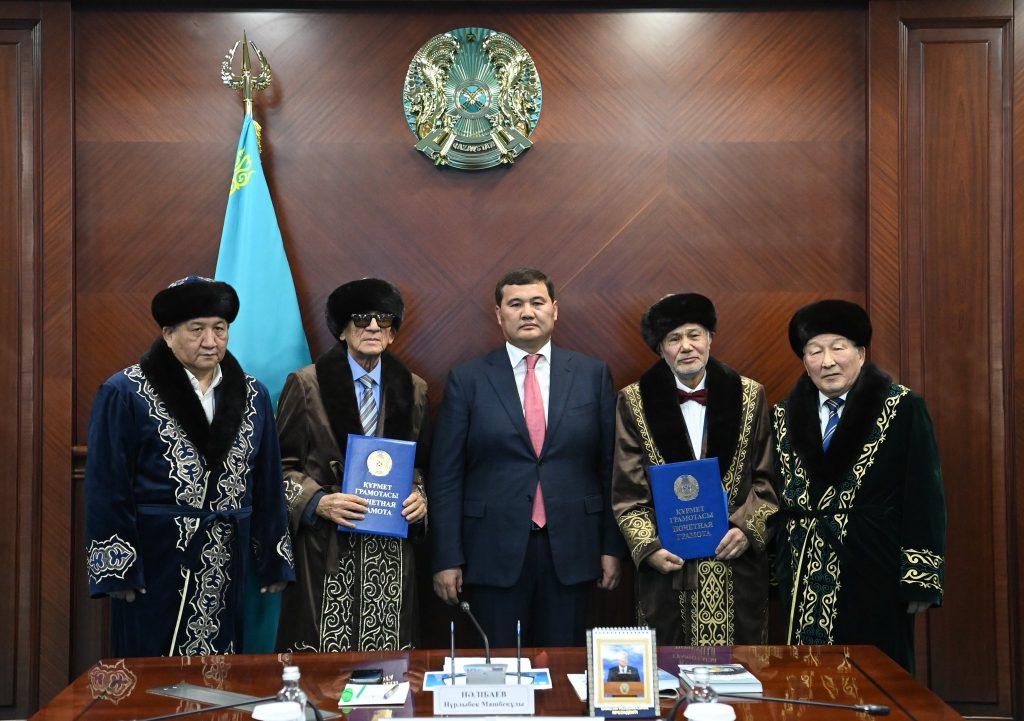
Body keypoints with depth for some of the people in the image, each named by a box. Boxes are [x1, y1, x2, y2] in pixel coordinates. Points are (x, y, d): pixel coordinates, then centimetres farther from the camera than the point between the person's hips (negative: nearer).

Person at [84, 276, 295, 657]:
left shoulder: (252, 396, 7)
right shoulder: (124, 394, -6)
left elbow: (268, 486, 10)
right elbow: (107, 489, -7)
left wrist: (274, 562, 8)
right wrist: (117, 572, -11)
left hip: (225, 568, 4)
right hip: (154, 564, -4)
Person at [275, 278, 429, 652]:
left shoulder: (412, 389, 11)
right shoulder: (306, 384, 2)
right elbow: (283, 464, 2)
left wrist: (420, 497, -2)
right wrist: (318, 502, -13)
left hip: (391, 551, 3)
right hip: (325, 548, -2)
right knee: (321, 660, -3)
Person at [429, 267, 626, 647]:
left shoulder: (593, 374, 5)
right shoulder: (468, 380, 1)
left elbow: (610, 467, 6)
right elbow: (445, 474, 0)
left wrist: (612, 546, 4)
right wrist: (447, 558, -3)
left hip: (570, 550, 1)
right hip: (494, 553, -1)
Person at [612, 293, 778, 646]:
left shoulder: (748, 395, 5)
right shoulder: (635, 401, 2)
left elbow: (766, 481, 6)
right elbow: (627, 492, 2)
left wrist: (748, 530, -8)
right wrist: (648, 547, -10)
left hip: (737, 561, 1)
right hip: (668, 566, -1)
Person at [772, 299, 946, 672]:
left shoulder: (902, 408, -4)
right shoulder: (786, 416, 8)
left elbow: (924, 497, -6)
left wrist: (920, 578, -10)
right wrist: (772, 571, 8)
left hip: (872, 574, -3)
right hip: (805, 578, 3)